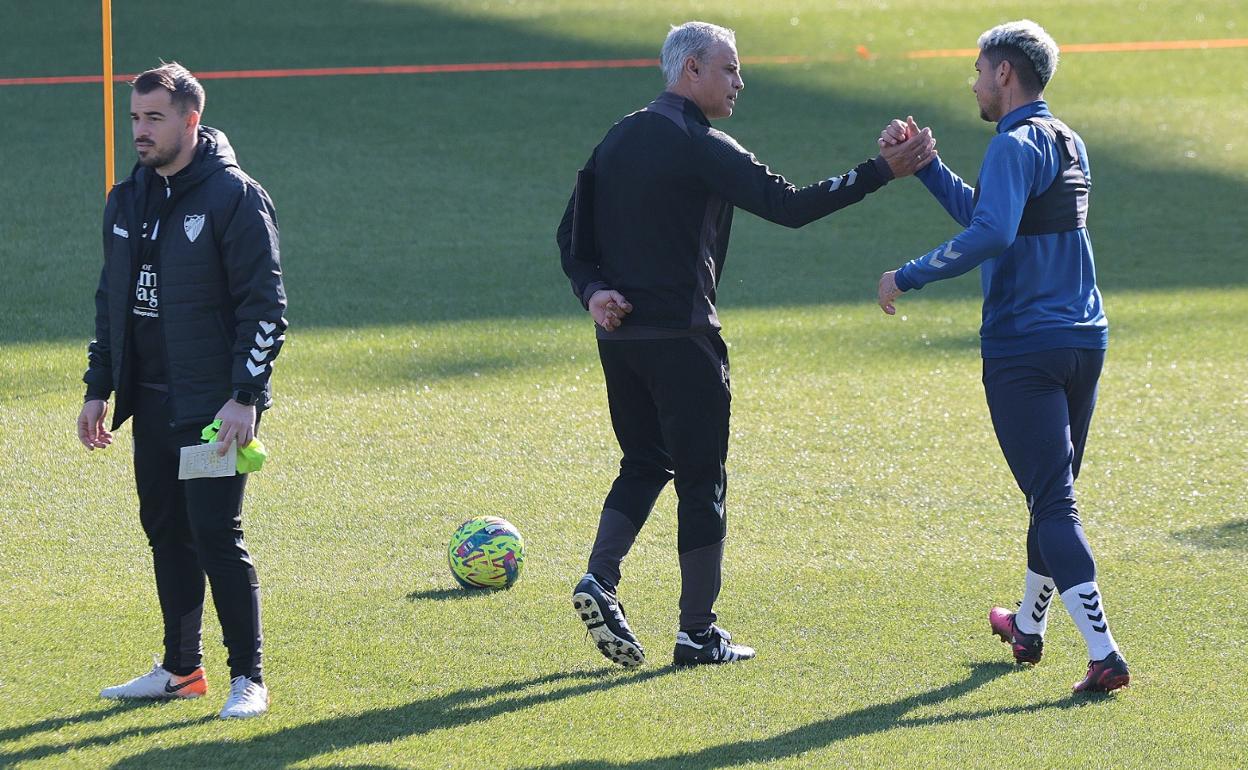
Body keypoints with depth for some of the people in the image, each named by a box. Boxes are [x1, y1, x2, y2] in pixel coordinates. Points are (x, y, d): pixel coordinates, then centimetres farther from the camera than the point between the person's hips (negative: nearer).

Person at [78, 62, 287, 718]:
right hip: (150, 403, 7)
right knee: (166, 533, 11)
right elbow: (111, 301, 19)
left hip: (216, 404, -7)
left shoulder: (234, 197, -10)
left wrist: (246, 397, -17)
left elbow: (265, 304, -12)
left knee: (216, 535, -8)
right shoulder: (127, 201, 11)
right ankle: (180, 669, 21)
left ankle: (248, 679, -1)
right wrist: (99, 388, 14)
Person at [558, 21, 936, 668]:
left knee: (644, 463, 19)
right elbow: (789, 206, -19)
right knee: (701, 480, 2)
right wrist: (882, 172, -17)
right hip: (681, 339, -7)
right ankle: (698, 633, 5)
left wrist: (594, 291, 2)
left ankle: (599, 579, -1)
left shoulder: (618, 141, 12)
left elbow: (573, 236, 14)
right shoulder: (700, 147, -12)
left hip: (619, 336, 7)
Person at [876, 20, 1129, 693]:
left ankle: (1103, 654, -19)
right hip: (1084, 341, 9)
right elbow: (984, 213, 26)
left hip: (1023, 348, -9)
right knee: (1055, 494, 22)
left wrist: (907, 277, -21)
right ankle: (1028, 626, 39)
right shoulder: (1068, 144, 17)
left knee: (1052, 501, -10)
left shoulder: (1017, 145, -12)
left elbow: (990, 234, -27)